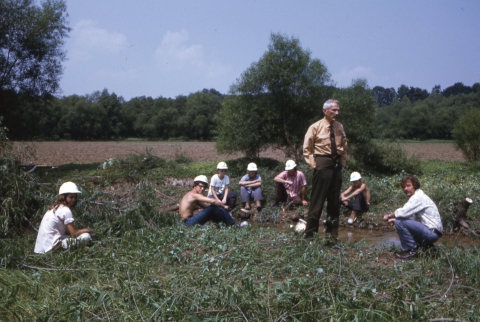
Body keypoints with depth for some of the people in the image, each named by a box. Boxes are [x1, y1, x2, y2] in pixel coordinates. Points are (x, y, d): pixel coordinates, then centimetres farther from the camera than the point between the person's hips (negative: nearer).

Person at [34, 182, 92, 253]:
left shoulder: (55, 207, 14)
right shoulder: (65, 210, -14)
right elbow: (74, 233, -14)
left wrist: (82, 230, 6)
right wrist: (86, 230, 4)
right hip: (51, 247, -10)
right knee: (86, 236, -18)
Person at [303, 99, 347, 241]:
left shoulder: (340, 127, 8)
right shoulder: (316, 127, -4)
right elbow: (307, 148, -1)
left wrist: (343, 162, 10)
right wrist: (313, 164, -9)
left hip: (336, 164, 5)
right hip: (322, 163, -5)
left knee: (334, 201, 10)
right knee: (317, 200, -4)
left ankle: (332, 235, 21)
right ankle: (310, 234, 6)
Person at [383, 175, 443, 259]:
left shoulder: (418, 197, -15)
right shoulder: (416, 197, 15)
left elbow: (403, 212, -25)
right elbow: (407, 215, 13)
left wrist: (389, 216, -7)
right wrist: (394, 220, -3)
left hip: (432, 232, -10)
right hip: (431, 232, 10)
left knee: (399, 222, -21)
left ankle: (411, 250, -10)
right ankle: (426, 245, 16)